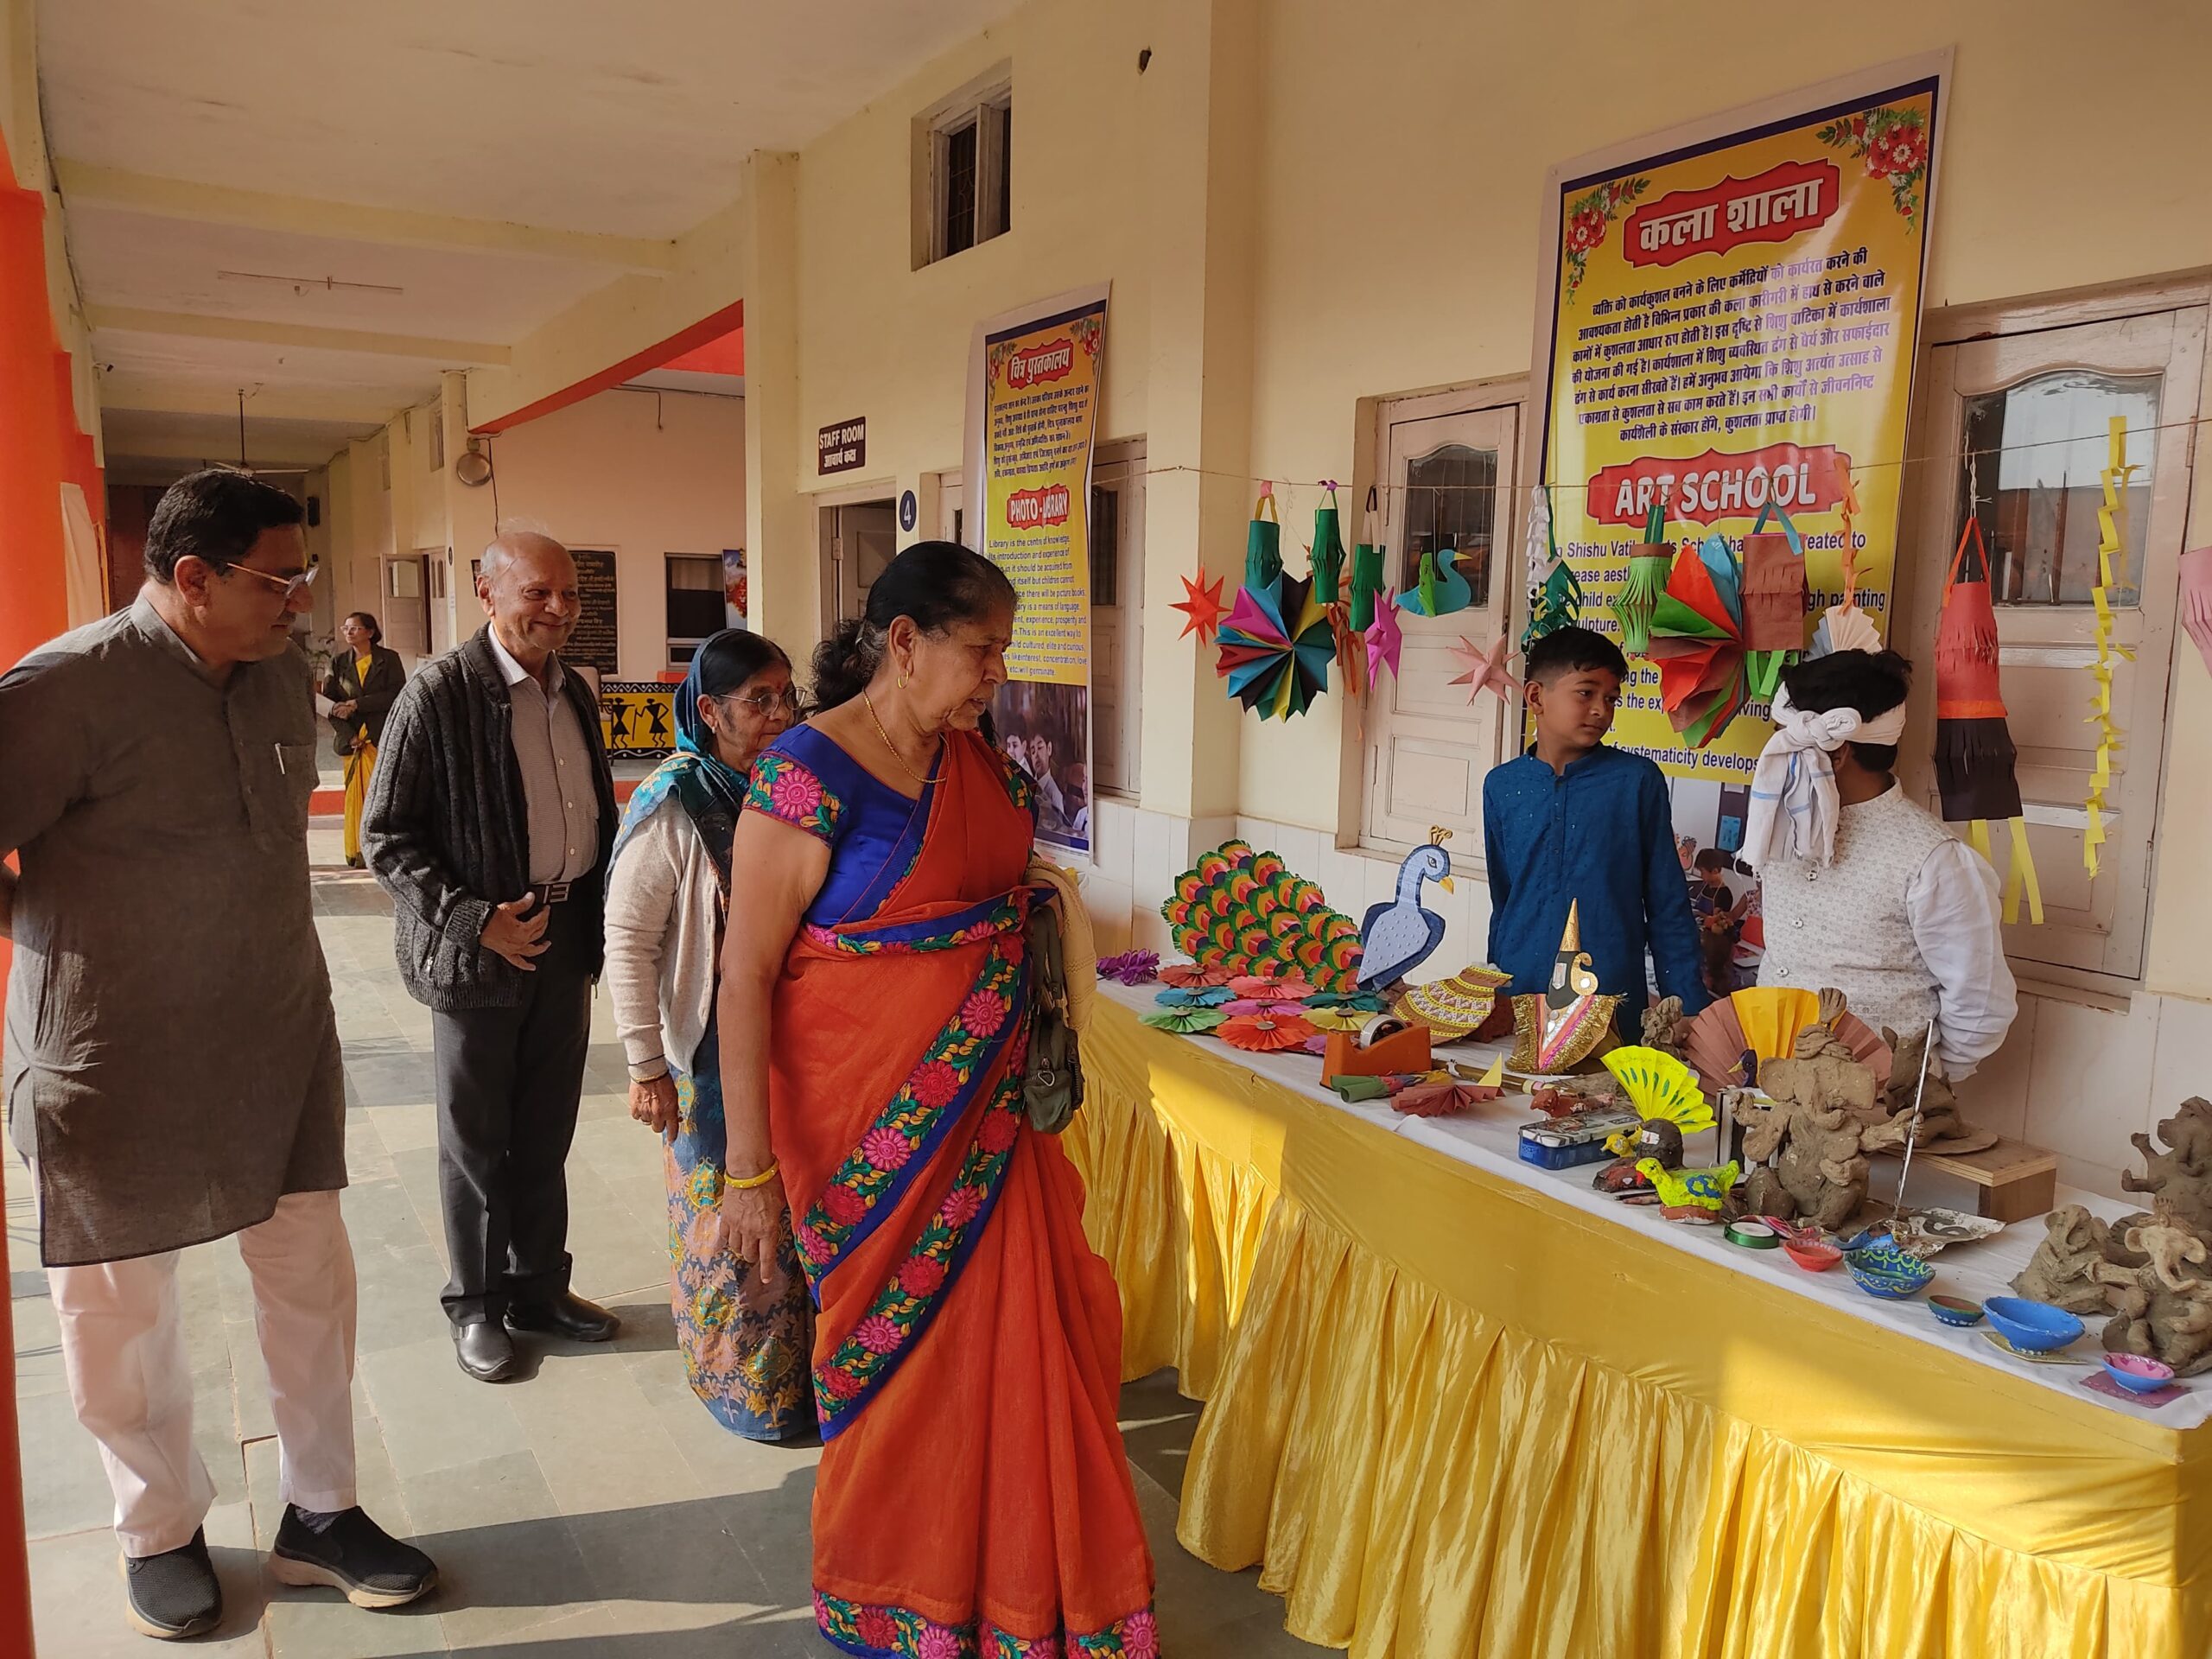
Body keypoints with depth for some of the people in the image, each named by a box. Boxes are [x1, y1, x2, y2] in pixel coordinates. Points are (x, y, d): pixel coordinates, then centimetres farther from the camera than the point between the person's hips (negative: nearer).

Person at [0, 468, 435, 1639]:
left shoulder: (281, 677, 3)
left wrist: (249, 947, 14)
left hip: (280, 1044, 6)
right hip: (119, 1064, -5)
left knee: (311, 1278, 12)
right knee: (122, 1312, 12)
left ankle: (319, 1514, 31)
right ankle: (160, 1532, 35)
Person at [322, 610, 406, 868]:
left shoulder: (389, 659, 4)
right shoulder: (338, 663, 12)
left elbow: (396, 694, -8)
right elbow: (329, 702, 6)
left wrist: (356, 704, -13)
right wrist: (349, 735, -7)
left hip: (383, 738, -3)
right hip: (353, 739, 3)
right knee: (355, 796, 0)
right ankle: (357, 853, 4)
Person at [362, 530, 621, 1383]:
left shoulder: (575, 693, 8)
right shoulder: (440, 693, -13)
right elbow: (387, 836, -12)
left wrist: (598, 921, 8)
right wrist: (472, 920, -19)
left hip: (566, 937, 6)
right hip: (480, 949, -6)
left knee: (546, 1134, 16)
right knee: (476, 1140, 10)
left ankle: (539, 1287, 32)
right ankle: (477, 1305, 26)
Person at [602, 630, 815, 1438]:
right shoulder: (674, 807, -15)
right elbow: (627, 940, -13)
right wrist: (647, 1066, -14)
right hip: (713, 1052, -5)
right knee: (733, 1219, 6)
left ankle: (800, 1364, 32)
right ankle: (748, 1386, 26)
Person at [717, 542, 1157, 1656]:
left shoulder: (983, 766, 5)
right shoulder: (807, 777, -15)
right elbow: (745, 977, -15)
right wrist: (750, 1168, -16)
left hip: (991, 1120, 6)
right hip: (871, 1133, -6)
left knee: (1028, 1338, 11)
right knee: (892, 1355, 10)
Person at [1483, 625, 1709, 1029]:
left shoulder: (1637, 780, -3)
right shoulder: (1502, 785, 4)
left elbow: (1667, 907, 0)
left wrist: (1688, 1010, -3)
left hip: (1612, 1009, -2)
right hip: (1516, 1003, 2)